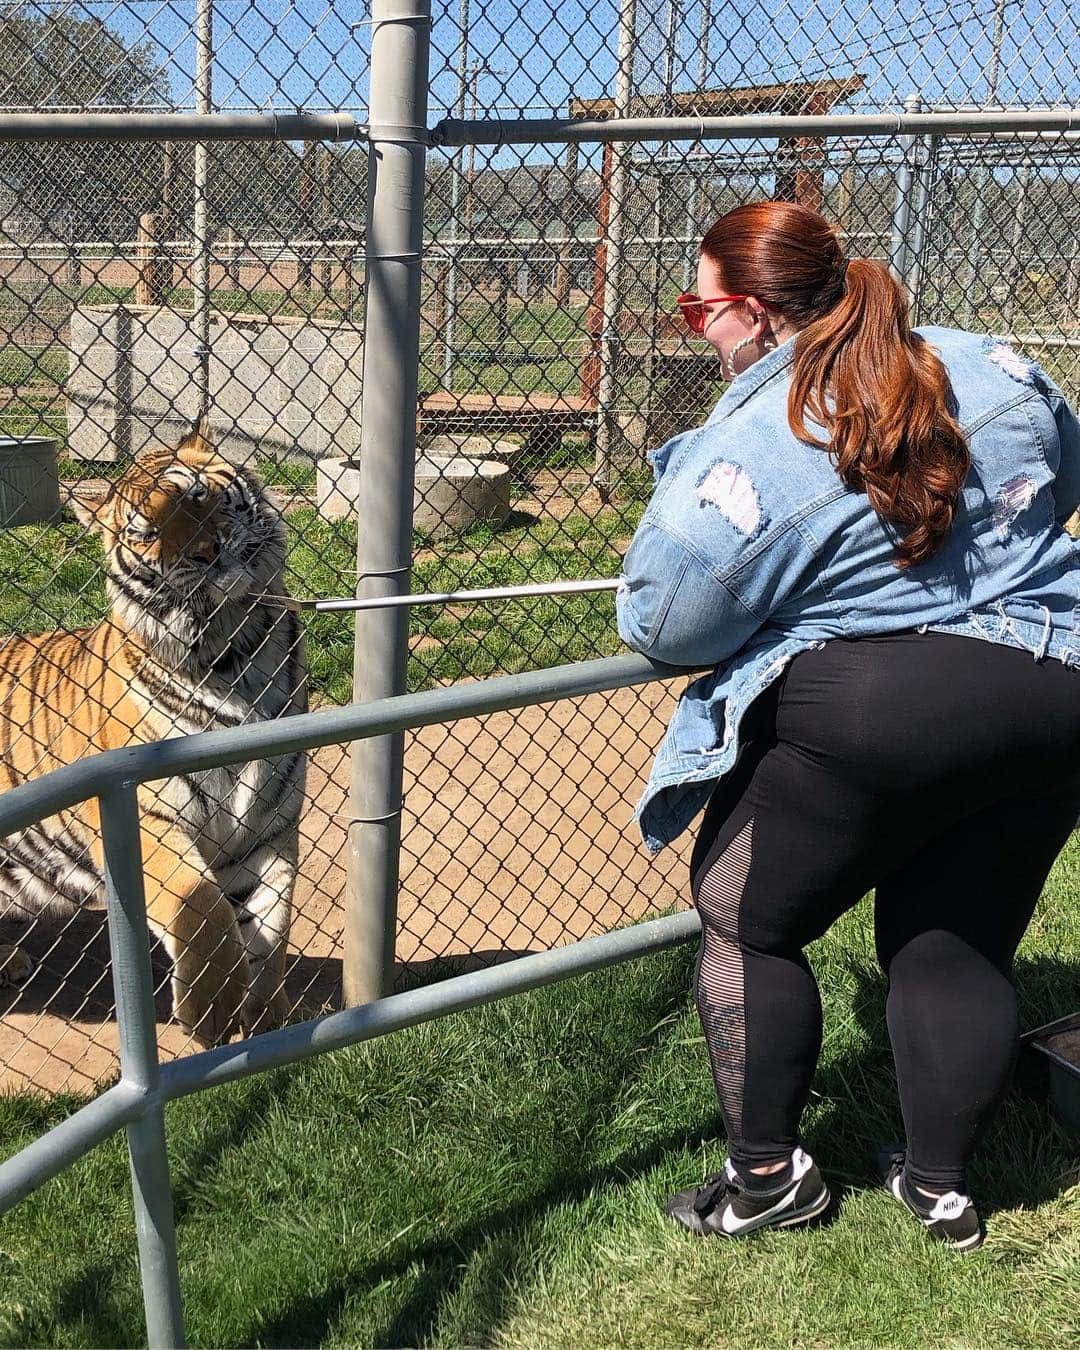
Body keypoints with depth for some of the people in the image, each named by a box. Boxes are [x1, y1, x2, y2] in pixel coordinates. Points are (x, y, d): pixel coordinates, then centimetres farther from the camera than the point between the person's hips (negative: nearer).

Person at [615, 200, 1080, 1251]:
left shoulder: (741, 453, -12)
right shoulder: (990, 368, 6)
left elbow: (657, 624, -7)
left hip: (871, 720, -6)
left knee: (741, 920, 14)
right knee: (957, 942, 20)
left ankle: (767, 1173, 23)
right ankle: (942, 1183, 31)